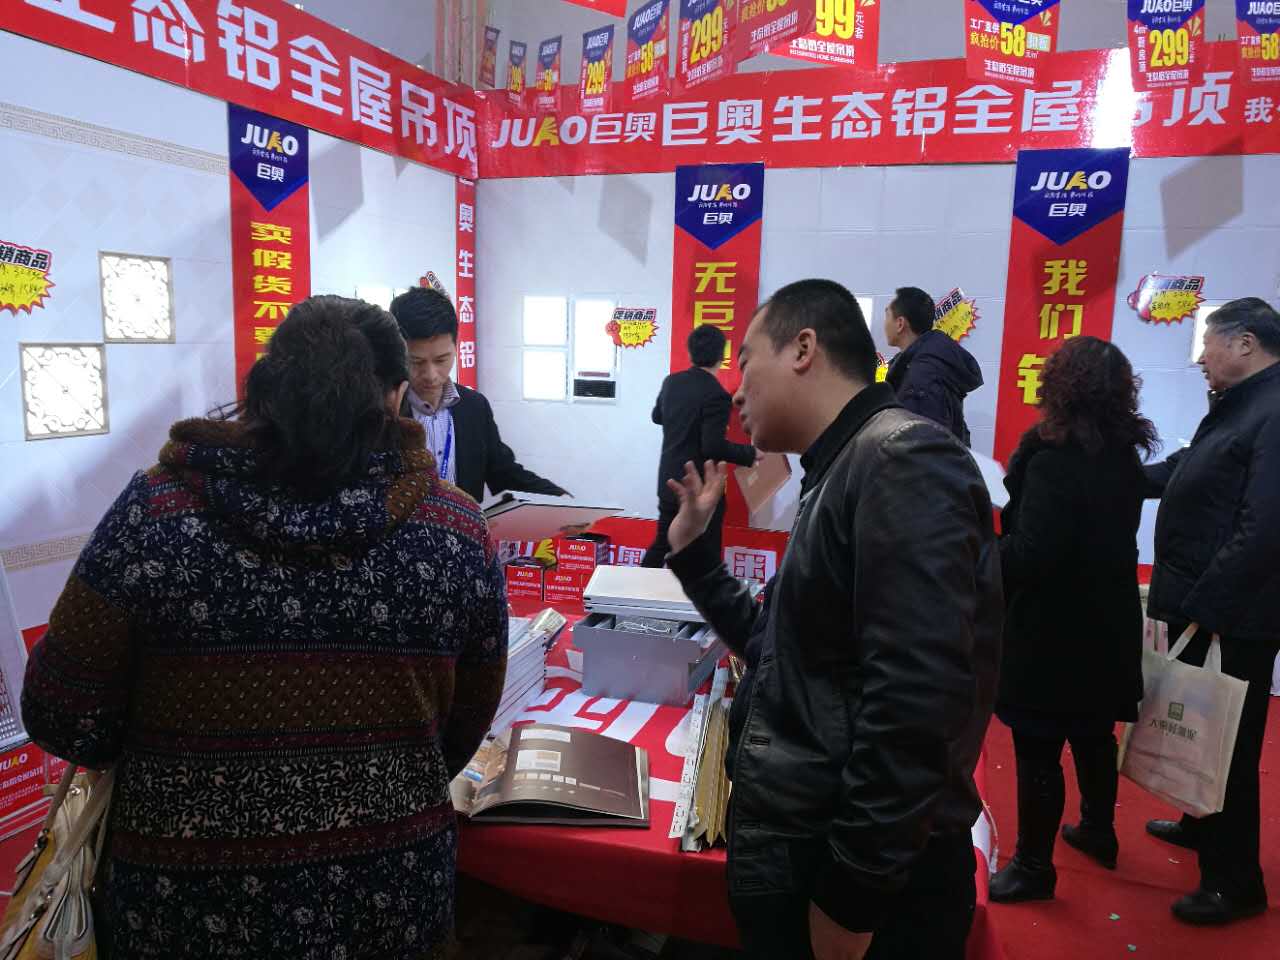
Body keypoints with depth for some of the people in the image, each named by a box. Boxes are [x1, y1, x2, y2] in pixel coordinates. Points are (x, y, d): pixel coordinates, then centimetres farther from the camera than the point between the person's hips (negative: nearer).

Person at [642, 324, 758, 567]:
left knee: (661, 545, 19)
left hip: (669, 483, 7)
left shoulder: (671, 382, 2)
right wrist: (749, 453, -11)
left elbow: (657, 416, 20)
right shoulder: (716, 395, -20)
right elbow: (713, 447, -24)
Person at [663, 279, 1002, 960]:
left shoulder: (901, 460, -19)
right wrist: (693, 550, 17)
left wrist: (850, 897, -21)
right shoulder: (840, 476, 12)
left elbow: (916, 699, -27)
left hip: (856, 878, -9)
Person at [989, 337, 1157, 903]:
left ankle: (1033, 867, 16)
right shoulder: (1125, 458, 4)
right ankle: (1099, 831, 43)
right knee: (1094, 736, 25)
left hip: (1051, 633, -9)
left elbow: (1029, 557, -25)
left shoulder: (1054, 459, -22)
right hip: (1106, 626, 9)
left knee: (1038, 751, 4)